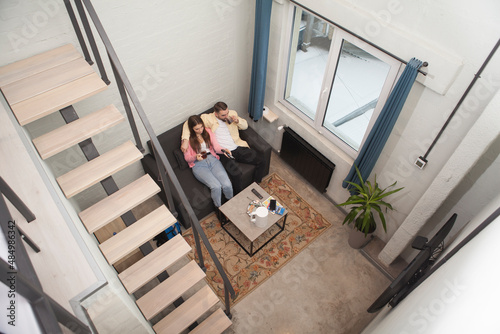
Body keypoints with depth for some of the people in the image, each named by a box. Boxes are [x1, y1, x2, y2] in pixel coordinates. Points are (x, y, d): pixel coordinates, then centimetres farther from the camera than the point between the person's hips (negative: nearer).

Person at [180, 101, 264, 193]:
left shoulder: (232, 113, 7)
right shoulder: (208, 118, -6)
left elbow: (245, 126, 17)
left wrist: (238, 121, -6)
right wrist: (185, 140, -19)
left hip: (238, 148, 5)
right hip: (223, 152, -5)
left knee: (261, 163, -6)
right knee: (236, 173, -30)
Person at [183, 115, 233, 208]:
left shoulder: (208, 131, 11)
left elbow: (216, 146, 6)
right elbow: (187, 157, 3)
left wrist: (223, 150, -18)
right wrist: (196, 157, -20)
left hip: (212, 159, 3)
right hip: (198, 165, -3)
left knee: (227, 185, -22)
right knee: (216, 186, -28)